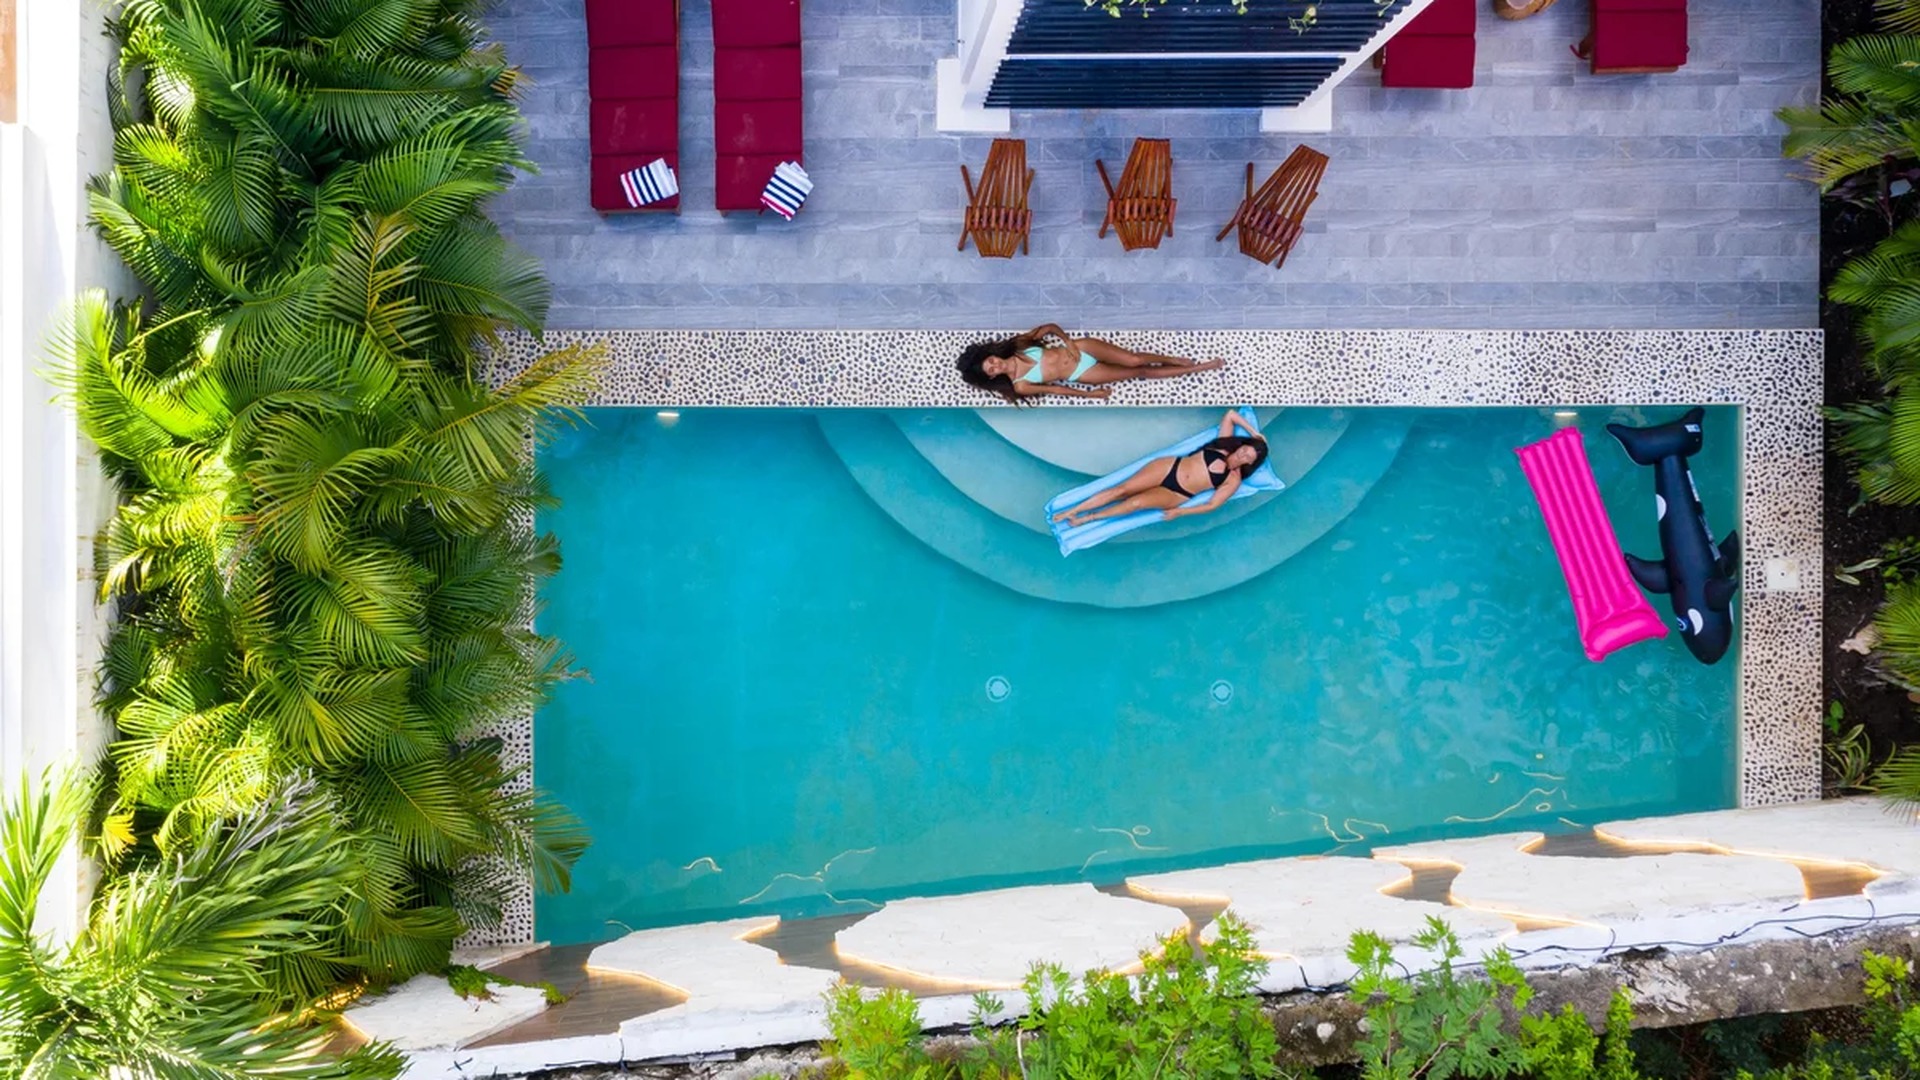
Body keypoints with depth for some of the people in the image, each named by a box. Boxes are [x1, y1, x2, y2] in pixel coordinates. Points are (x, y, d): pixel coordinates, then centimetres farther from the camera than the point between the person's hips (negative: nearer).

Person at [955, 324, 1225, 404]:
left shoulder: (1017, 347, -5)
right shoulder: (1019, 386, -12)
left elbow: (1050, 327, 4)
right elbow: (1055, 389, -9)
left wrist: (1067, 341, -13)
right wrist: (1090, 394, -8)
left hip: (1078, 349, 2)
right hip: (1079, 375, -2)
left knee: (1134, 360, -14)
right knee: (1139, 373, -2)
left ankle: (1180, 360, 10)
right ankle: (1196, 368, 8)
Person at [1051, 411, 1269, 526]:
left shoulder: (1233, 480, -5)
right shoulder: (1225, 444, 6)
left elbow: (1212, 504, -9)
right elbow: (1231, 414, 16)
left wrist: (1180, 512, -13)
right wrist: (1253, 433, 13)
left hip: (1176, 495, -3)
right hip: (1170, 467, 3)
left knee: (1134, 503, -24)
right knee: (1122, 489, -10)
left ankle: (1085, 519, -12)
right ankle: (1072, 511, -6)